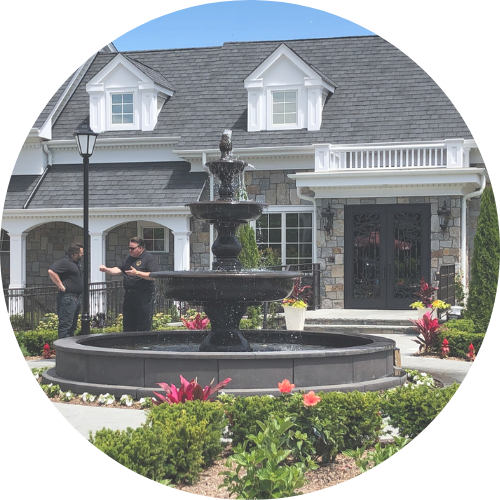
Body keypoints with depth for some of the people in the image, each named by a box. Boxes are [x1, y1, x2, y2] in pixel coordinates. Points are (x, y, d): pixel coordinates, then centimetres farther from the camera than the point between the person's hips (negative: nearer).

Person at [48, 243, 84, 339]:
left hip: (76, 298, 10)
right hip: (67, 298, -10)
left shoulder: (75, 263, 17)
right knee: (66, 325, -10)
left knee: (73, 326, 14)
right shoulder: (64, 262, -14)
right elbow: (51, 271, -27)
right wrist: (60, 286, -22)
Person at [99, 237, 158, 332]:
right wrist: (106, 270, -1)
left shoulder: (149, 258, -6)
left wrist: (137, 273, -23)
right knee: (128, 326, 12)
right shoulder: (129, 259, 18)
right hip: (129, 295, 8)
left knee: (144, 328, -3)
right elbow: (118, 270, 15)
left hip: (144, 296, -8)